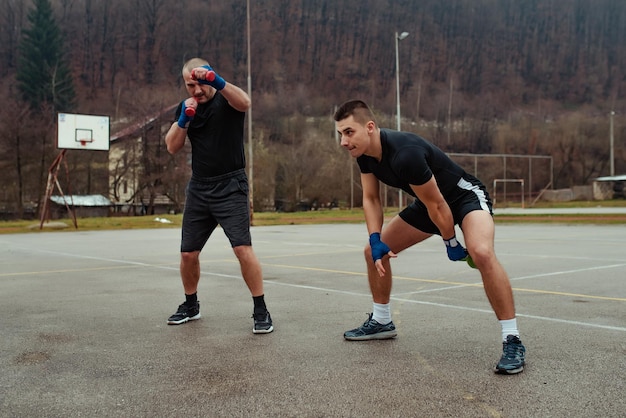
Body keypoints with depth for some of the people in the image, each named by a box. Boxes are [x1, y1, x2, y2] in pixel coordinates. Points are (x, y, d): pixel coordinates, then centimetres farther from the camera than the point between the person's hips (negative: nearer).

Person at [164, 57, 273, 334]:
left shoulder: (226, 100, -5)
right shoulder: (186, 107, 11)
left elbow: (245, 103, -30)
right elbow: (172, 147, 4)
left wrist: (217, 81, -46)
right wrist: (184, 119, -12)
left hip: (230, 186, -5)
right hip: (198, 188, 5)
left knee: (243, 247, -18)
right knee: (188, 253, 8)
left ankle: (261, 311, -6)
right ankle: (191, 305, 31)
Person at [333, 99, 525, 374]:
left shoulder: (405, 153, -37)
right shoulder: (364, 154, -12)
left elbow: (436, 204, -28)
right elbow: (370, 199, 0)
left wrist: (451, 243, -15)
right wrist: (376, 240, -12)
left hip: (465, 196, -8)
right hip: (427, 202, 9)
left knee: (481, 252, -37)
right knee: (373, 252, 8)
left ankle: (512, 341, -25)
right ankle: (381, 322, 27)